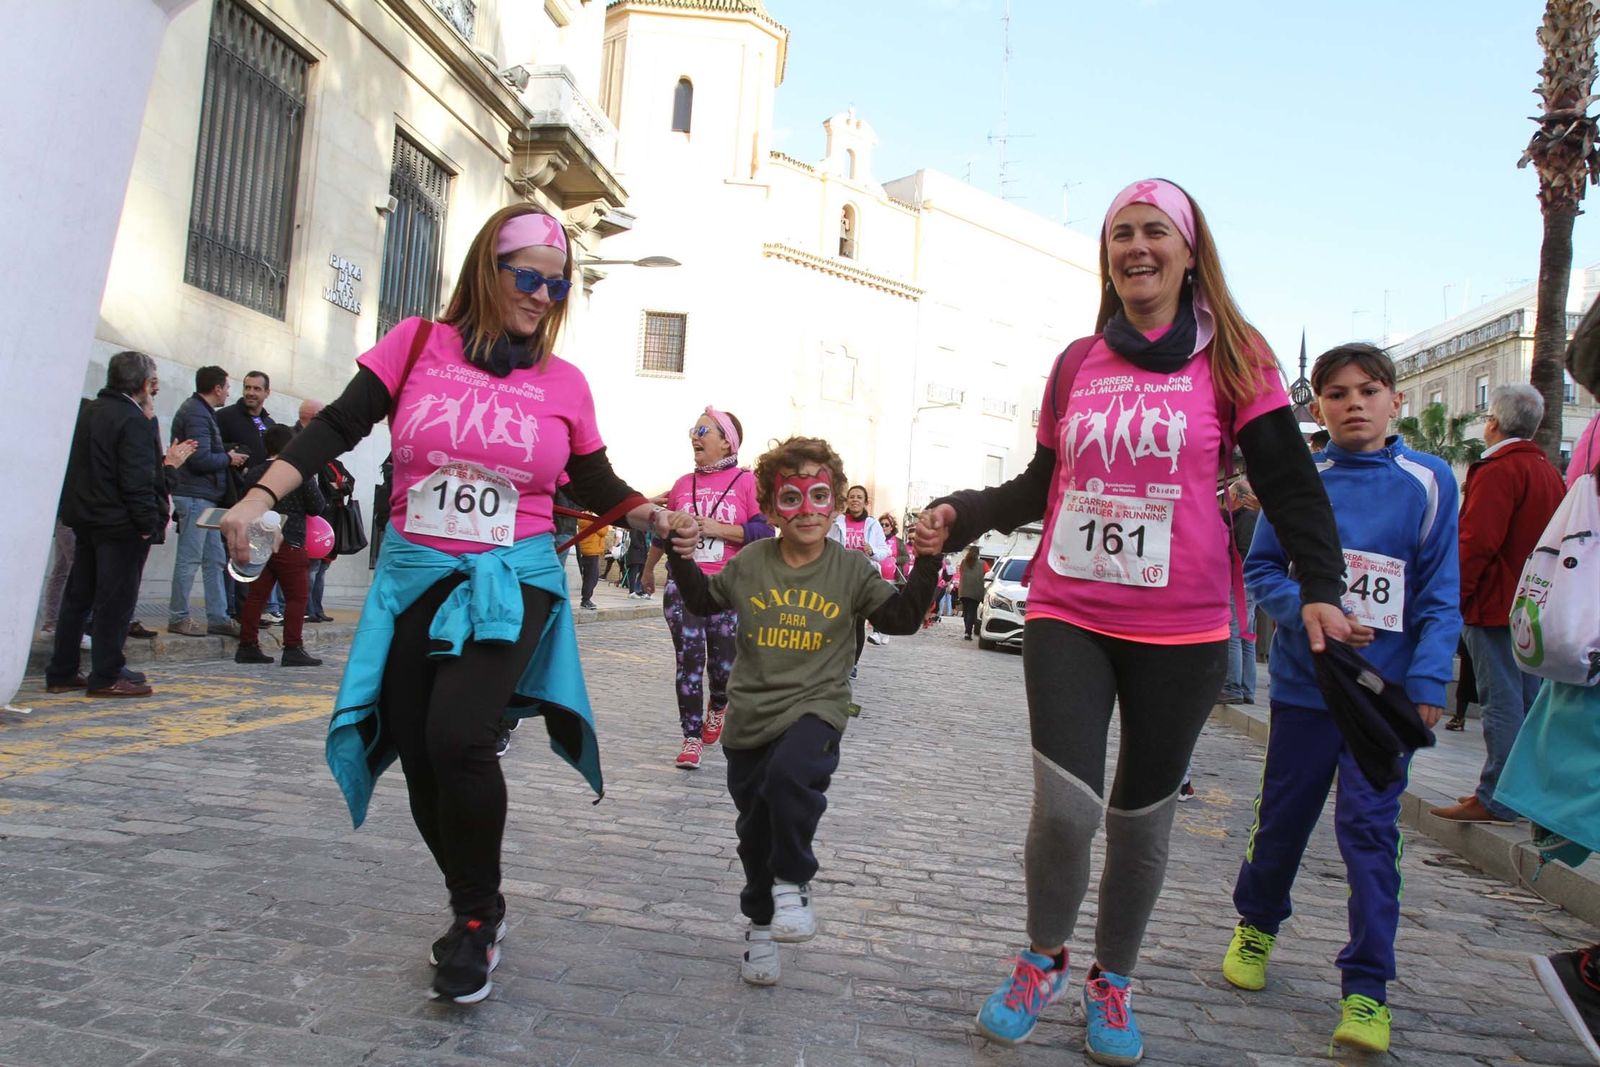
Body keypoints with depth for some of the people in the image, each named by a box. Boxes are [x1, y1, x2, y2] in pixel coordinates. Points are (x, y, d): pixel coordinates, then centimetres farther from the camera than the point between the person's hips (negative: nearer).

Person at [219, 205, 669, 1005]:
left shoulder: (564, 384, 3)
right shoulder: (419, 344, 1)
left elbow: (598, 486, 13)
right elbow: (338, 427, -2)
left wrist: (652, 517, -2)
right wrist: (261, 495, -12)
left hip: (509, 580, -2)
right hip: (414, 578, 2)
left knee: (456, 736, -21)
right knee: (418, 757, 5)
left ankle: (477, 913, 5)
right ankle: (475, 913, 29)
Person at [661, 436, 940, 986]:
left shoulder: (851, 568, -2)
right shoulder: (751, 561, 2)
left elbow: (901, 617, -3)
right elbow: (705, 601, 16)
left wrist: (926, 563, -14)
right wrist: (684, 557, 1)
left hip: (815, 708, -3)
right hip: (751, 714, 3)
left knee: (789, 775, -34)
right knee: (756, 830, 14)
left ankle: (793, 882, -8)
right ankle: (761, 925, 39)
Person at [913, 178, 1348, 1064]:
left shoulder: (1234, 357, 2)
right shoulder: (1078, 365, 10)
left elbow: (1289, 484, -2)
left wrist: (1320, 587, -14)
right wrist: (960, 516, -1)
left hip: (1181, 632, -1)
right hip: (1068, 617, 1)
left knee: (1141, 817, 10)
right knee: (1064, 807, -12)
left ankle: (1111, 984, 35)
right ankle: (1043, 959, 19)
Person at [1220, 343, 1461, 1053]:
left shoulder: (1429, 481, -1)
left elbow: (1442, 593, -1)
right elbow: (1261, 568, 3)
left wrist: (1428, 680, -10)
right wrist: (1311, 612, -15)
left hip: (1387, 688, -1)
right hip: (1305, 681, 1)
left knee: (1369, 826, -1)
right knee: (1283, 814, 13)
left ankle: (1367, 987, 11)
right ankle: (1256, 924, 37)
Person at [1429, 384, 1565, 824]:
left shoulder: (1499, 470, -15)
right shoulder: (1549, 471, 15)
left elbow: (1477, 543, -22)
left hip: (1495, 605, -9)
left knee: (1501, 702, -7)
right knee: (1531, 700, 13)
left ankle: (1496, 799, -3)